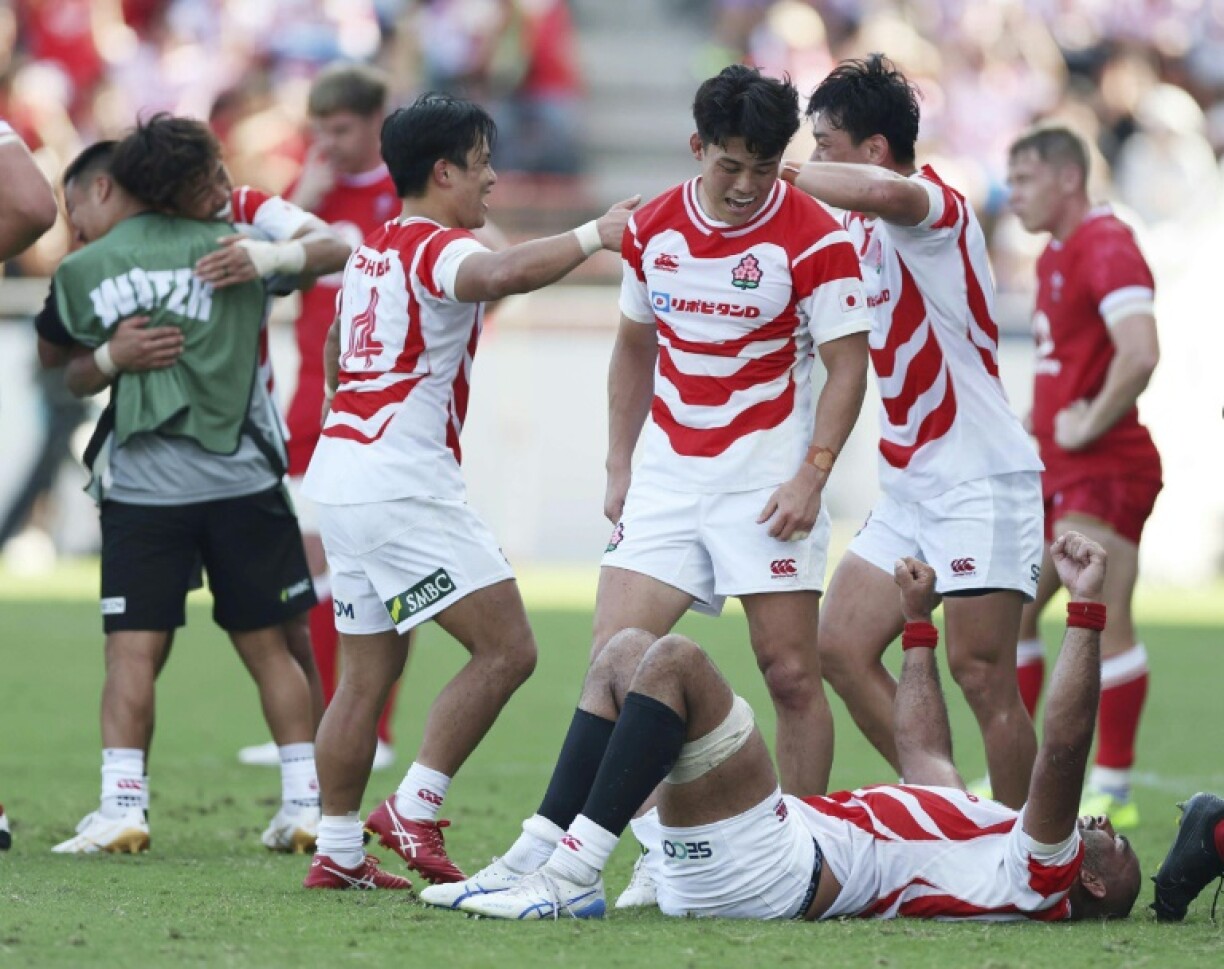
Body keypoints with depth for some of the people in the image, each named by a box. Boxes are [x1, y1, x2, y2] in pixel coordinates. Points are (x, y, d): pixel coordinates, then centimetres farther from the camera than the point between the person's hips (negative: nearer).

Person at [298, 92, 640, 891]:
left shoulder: (373, 249, 18)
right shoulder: (437, 248, -11)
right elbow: (503, 272, -35)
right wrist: (594, 235, -25)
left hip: (343, 473, 10)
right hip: (404, 486, -10)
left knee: (368, 674, 12)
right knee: (507, 648, -9)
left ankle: (338, 849, 12)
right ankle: (414, 811, -11)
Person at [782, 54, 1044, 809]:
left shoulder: (937, 206, -15)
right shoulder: (862, 227, 13)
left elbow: (883, 190, -38)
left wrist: (785, 171, -24)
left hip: (981, 480, -10)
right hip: (911, 486, 10)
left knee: (981, 674, -11)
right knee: (842, 650, 4)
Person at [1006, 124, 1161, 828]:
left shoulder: (1106, 248, -16)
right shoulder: (1057, 254, 16)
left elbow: (1140, 353, -30)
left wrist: (1089, 424, -20)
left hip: (1106, 471, -10)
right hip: (1057, 472, 10)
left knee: (1104, 624, -10)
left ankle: (1114, 789, -4)